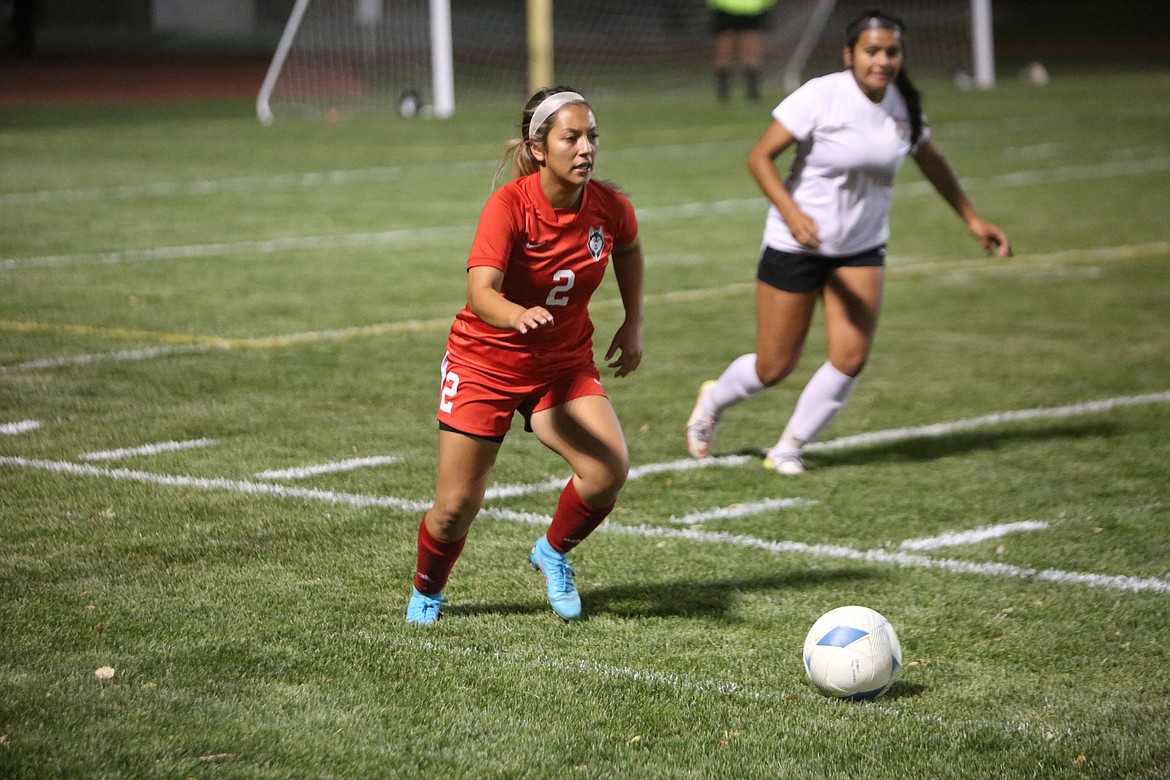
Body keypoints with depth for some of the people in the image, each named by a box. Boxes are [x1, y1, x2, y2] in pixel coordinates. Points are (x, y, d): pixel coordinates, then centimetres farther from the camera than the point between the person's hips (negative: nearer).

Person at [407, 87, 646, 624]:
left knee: (609, 470, -21)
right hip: (485, 362, -3)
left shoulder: (609, 207, -11)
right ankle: (426, 592, 32)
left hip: (565, 363, 3)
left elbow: (629, 250, 15)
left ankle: (553, 553, 10)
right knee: (456, 508, -1)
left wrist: (633, 325, 12)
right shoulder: (509, 206, -24)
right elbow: (480, 292, -37)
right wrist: (520, 315, -57)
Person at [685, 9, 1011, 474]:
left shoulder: (903, 105, -1)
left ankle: (788, 449, 10)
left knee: (851, 357, -11)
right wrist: (792, 213, -33)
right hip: (796, 244, -5)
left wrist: (972, 219, 20)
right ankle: (714, 400, 36)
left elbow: (931, 161, 18)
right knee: (774, 368, 3)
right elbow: (759, 157, -20)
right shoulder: (821, 96, -19)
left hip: (862, 249, 5)